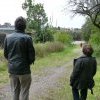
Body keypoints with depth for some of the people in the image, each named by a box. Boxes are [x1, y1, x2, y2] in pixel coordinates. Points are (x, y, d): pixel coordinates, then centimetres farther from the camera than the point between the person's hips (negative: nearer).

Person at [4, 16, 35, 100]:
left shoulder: (8, 37, 0)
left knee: (15, 92, 16)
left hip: (12, 69, 5)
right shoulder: (27, 38, -13)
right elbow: (32, 55, -11)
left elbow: (5, 54, 5)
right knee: (24, 93, 7)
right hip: (24, 70, -4)